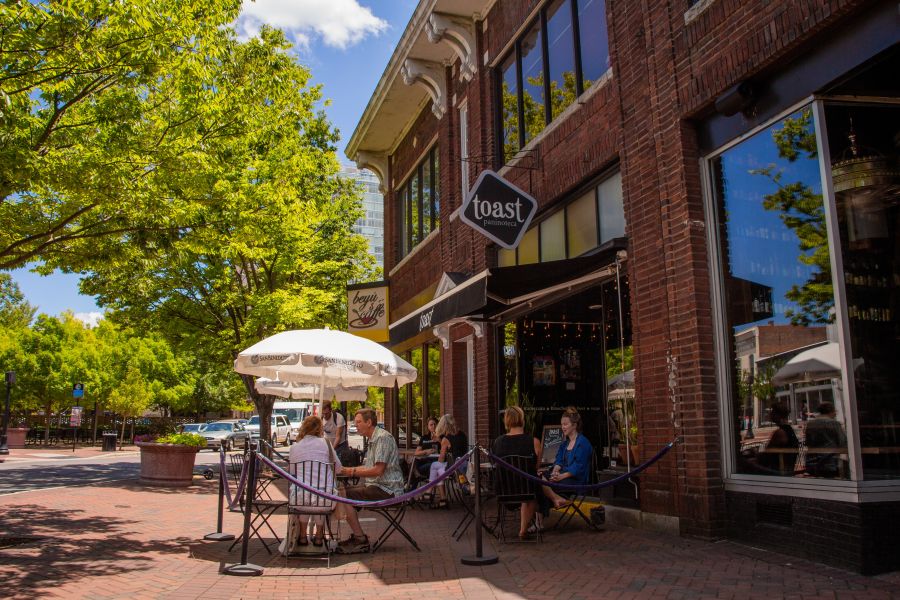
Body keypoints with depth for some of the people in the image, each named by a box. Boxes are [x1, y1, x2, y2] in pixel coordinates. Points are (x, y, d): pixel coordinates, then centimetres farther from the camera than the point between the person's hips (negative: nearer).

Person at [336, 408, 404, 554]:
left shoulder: (383, 438, -15)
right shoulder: (373, 439, 19)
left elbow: (378, 470, -22)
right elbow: (368, 467, 23)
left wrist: (353, 472, -15)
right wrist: (349, 469, 9)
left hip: (387, 489, -11)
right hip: (377, 486, 11)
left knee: (343, 496, -17)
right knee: (343, 491, 11)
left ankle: (361, 541, -11)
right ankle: (357, 536, 11)